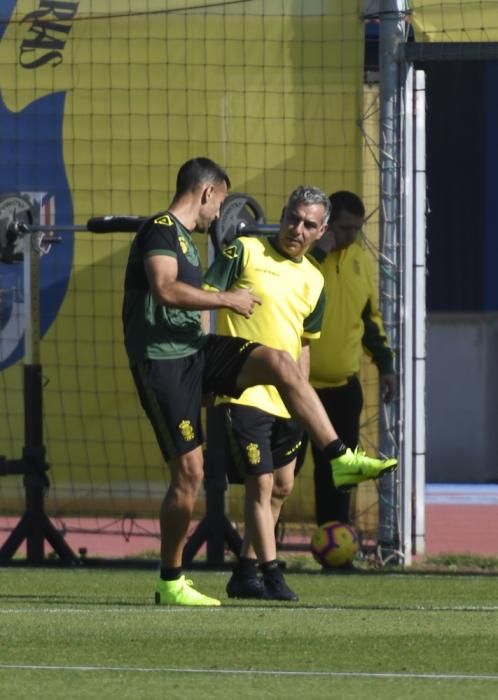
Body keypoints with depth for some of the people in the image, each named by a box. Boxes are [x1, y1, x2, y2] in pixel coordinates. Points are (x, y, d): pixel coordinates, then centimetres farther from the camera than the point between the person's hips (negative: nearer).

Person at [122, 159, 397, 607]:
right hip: (162, 363, -9)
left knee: (279, 363, -14)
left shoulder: (183, 237, 20)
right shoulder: (160, 231, -11)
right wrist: (228, 300, -20)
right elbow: (165, 289, -28)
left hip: (195, 350, 9)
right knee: (188, 472, -7)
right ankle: (171, 583, 4)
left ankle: (340, 460, -15)